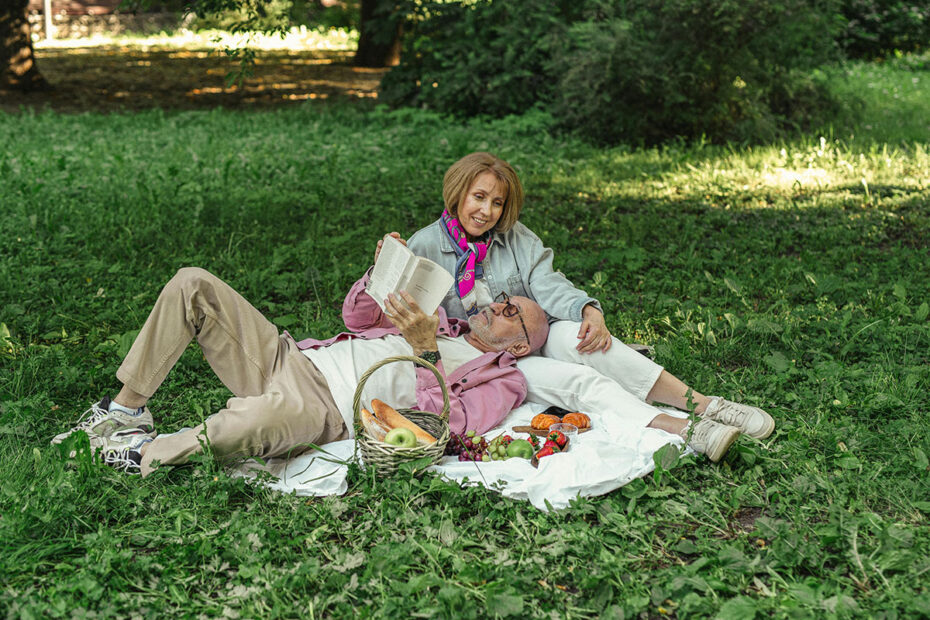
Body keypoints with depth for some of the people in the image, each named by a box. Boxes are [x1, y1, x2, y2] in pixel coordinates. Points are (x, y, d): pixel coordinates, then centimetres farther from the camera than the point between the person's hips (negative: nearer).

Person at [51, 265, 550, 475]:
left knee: (261, 419, -45)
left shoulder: (504, 383, 4)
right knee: (192, 285, -8)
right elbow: (356, 316, 27)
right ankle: (127, 409, -2)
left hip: (323, 406, -8)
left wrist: (426, 352, -24)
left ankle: (148, 453, -20)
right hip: (288, 355, 8)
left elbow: (445, 424, -16)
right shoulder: (441, 319, 27)